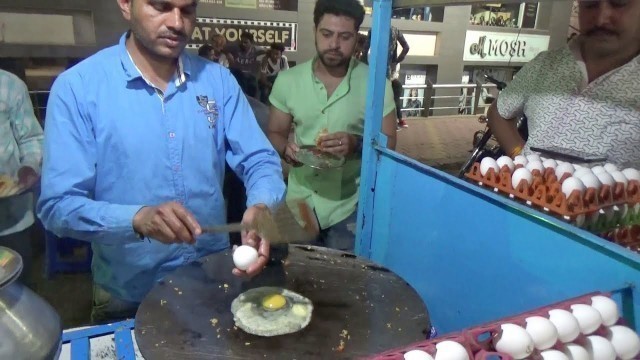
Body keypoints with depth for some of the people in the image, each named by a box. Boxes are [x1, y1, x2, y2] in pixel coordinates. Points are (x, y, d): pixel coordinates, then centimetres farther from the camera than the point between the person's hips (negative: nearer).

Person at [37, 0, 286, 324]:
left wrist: (261, 209, -26)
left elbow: (259, 160, -5)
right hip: (128, 294, -2)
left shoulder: (218, 79, -4)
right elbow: (58, 205, -16)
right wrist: (138, 218, -34)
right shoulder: (77, 86, -14)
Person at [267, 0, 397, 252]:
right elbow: (275, 133, 6)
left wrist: (357, 145, -24)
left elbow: (388, 143, -4)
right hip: (298, 203, 2)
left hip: (348, 208, -2)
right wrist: (286, 149, -16)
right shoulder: (288, 80, -3)